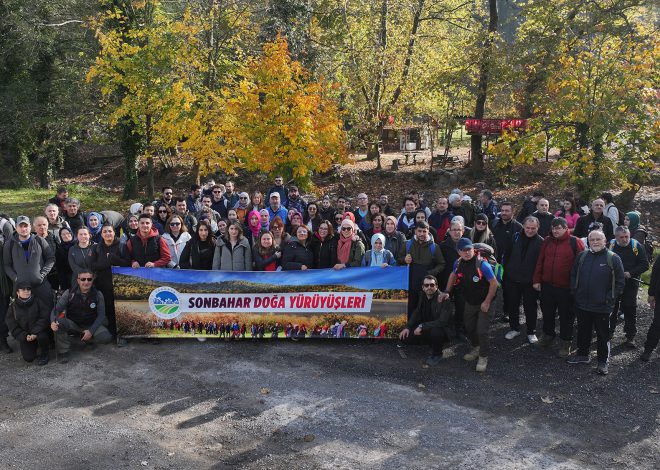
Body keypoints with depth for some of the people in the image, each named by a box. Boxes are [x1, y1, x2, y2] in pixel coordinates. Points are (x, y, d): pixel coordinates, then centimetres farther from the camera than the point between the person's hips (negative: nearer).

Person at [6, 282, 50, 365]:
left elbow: (44, 318, -10)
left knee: (42, 336, -36)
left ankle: (44, 355, -7)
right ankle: (34, 348, 25)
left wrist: (35, 333, -23)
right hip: (24, 337, 2)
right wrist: (24, 336, -16)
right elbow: (12, 326, -1)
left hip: (39, 332, -1)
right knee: (28, 358, -11)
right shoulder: (13, 307, 0)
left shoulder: (37, 302, -4)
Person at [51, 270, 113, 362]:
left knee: (106, 338, -26)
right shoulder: (69, 293, -9)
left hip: (91, 325, 1)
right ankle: (63, 351, -11)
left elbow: (101, 315, -7)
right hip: (72, 324, 0)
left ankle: (88, 339, 9)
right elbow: (56, 309, -12)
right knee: (59, 322, -33)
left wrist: (91, 331, -19)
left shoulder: (98, 295, -8)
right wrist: (53, 322, -34)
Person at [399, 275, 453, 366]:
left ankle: (437, 355, -8)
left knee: (435, 331, -41)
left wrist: (422, 326, -31)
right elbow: (416, 313, 11)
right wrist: (407, 327, -5)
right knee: (406, 337, -10)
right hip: (427, 329, 7)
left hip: (443, 330, -7)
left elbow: (443, 321, -30)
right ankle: (433, 344, 13)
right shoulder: (423, 297, -1)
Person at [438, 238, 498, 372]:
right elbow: (453, 275, 13)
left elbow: (494, 283, -21)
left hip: (484, 303, -6)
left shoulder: (482, 264, -27)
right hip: (469, 302, 6)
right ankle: (476, 348, 44)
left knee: (482, 331, -9)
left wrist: (487, 302, -19)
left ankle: (483, 357, 12)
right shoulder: (458, 263, -8)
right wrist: (446, 292, 6)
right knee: (469, 327, 19)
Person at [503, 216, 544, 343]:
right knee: (512, 305, 13)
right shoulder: (516, 238, 1)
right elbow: (507, 255, 10)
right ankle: (514, 328, 29)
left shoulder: (541, 242, -8)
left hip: (530, 281, -3)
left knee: (530, 307, 7)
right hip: (512, 279, 3)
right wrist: (505, 270, 7)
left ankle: (531, 332, 22)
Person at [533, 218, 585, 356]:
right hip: (547, 285, 5)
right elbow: (540, 262, 9)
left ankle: (566, 342, 21)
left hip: (566, 288, -5)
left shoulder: (575, 242, -9)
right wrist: (537, 280, 6)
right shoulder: (547, 242, 6)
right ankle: (548, 335, 38)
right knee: (547, 312, 18)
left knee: (566, 316, 7)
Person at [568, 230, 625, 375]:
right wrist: (575, 292, 5)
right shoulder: (582, 256, 3)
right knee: (583, 331, 18)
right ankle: (583, 354, 35)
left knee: (603, 335, 8)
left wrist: (609, 299, -9)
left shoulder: (613, 258, -9)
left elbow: (620, 282, -6)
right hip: (582, 304, 4)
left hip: (602, 307, -4)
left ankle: (603, 361, 22)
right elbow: (573, 275, 13)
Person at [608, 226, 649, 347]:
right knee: (612, 308, 12)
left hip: (630, 284, -2)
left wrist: (630, 273, -18)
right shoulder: (610, 245, -2)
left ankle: (630, 336, 14)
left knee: (630, 310, 3)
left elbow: (645, 265, -6)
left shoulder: (637, 246, -6)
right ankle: (610, 331, 29)